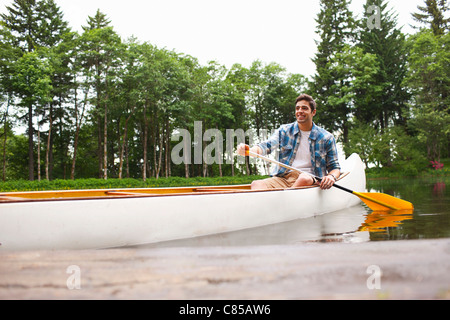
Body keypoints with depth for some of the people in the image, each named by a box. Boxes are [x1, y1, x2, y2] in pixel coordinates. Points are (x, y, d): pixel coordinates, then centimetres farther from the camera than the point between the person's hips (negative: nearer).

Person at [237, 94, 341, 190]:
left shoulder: (326, 138, 7)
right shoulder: (284, 130, 12)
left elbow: (335, 167, 12)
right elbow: (267, 145, -5)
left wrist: (331, 176, -14)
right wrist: (250, 150, -28)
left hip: (310, 180, -1)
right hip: (283, 178, 2)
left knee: (304, 178, -37)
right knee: (257, 184, -26)